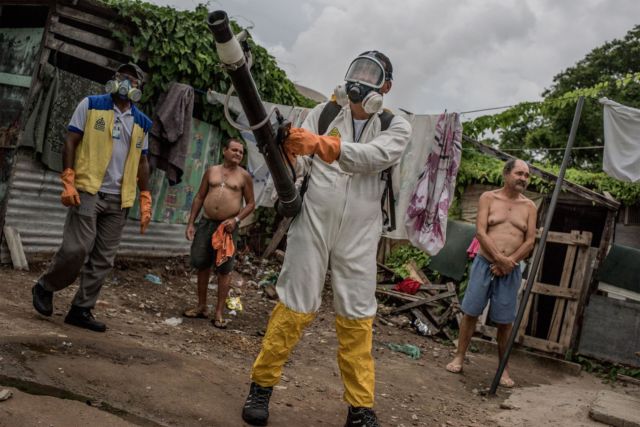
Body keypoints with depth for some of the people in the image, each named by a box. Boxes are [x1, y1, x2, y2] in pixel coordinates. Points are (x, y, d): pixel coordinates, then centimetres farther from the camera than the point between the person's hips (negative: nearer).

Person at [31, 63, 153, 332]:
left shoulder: (142, 122, 13)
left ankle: (81, 310, 13)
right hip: (88, 190, -4)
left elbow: (142, 162, 16)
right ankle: (44, 287, 15)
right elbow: (70, 143, -1)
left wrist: (145, 202, 11)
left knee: (103, 259, 3)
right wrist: (68, 183, -11)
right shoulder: (91, 105, 3)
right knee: (77, 249, -11)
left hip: (119, 199, 4)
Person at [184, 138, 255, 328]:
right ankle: (202, 306, 21)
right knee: (202, 265, 7)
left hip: (228, 227, -3)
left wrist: (236, 219, -13)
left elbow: (251, 203, 3)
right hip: (206, 223, 3)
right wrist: (191, 223, 5)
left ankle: (219, 312, 6)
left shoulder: (244, 176, 2)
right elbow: (199, 197, 11)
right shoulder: (211, 171, 9)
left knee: (224, 270, -2)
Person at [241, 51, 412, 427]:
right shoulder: (324, 112, 9)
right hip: (312, 223, 0)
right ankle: (262, 385, 18)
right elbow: (299, 162, -1)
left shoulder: (397, 127, 6)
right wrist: (287, 151, -26)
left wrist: (320, 144, -29)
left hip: (358, 235, 0)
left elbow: (374, 156, -16)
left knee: (356, 317, 5)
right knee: (295, 307, 2)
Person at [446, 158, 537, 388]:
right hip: (484, 263, -1)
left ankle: (503, 368, 15)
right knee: (471, 312, 3)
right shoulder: (489, 198, 2)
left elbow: (530, 241, 1)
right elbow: (480, 232, -8)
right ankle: (459, 357, 14)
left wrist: (509, 262, -11)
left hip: (511, 269, 1)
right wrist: (499, 258, -17)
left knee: (505, 321, 5)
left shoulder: (529, 206, 8)